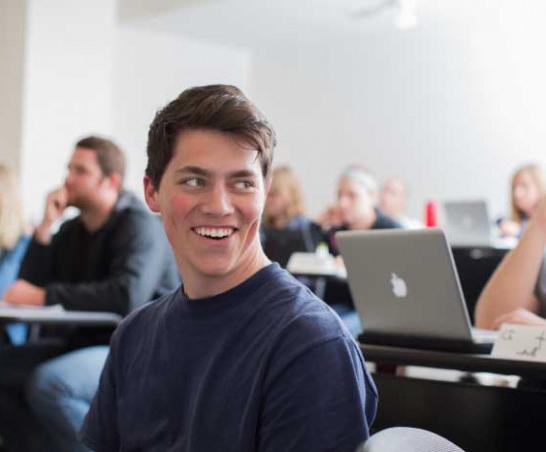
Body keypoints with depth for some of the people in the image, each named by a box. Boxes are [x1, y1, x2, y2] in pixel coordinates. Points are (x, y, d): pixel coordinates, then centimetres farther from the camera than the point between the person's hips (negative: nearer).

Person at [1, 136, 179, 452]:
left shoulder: (140, 226, -11)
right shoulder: (73, 229, 12)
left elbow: (128, 296, -28)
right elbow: (30, 287, 4)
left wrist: (45, 296, -23)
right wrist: (46, 226, -6)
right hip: (87, 343, 8)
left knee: (47, 383, -31)